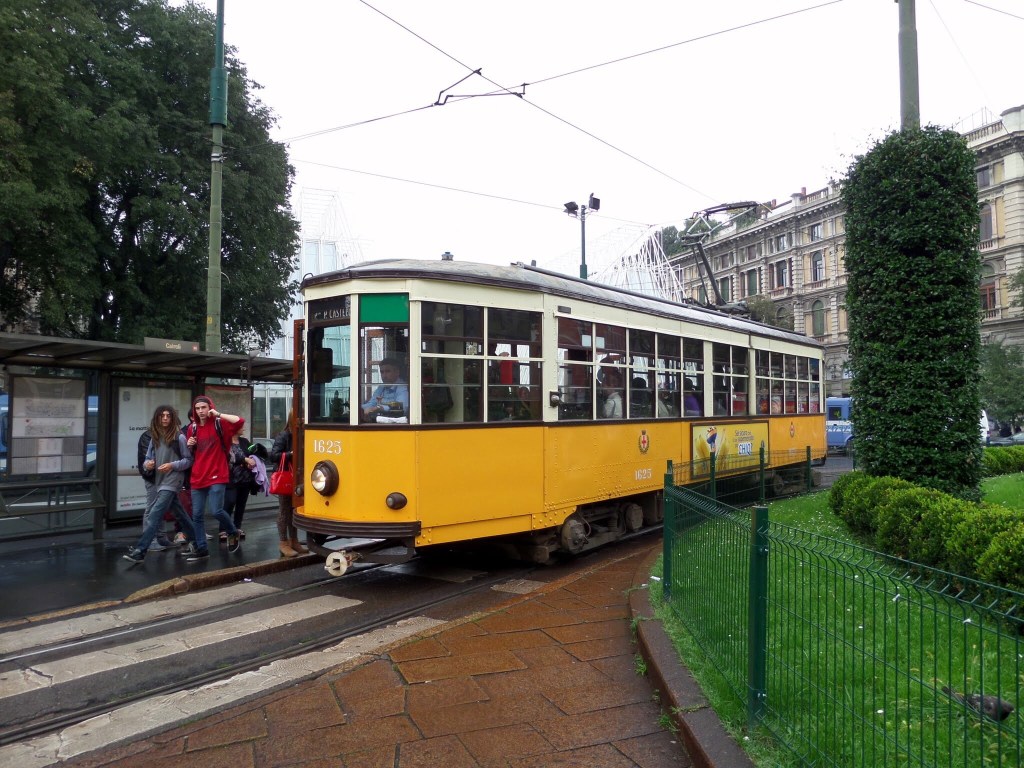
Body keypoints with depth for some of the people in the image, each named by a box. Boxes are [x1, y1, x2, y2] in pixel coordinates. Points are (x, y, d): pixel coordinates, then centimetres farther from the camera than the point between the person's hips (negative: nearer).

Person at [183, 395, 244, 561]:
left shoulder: (220, 424, -3)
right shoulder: (192, 428, 11)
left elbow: (240, 421, -22)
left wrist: (218, 414, -16)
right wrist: (189, 445, 1)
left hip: (217, 476, -5)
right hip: (197, 477, 5)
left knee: (216, 511, -14)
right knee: (197, 515, 5)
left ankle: (233, 533, 14)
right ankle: (201, 549, 16)